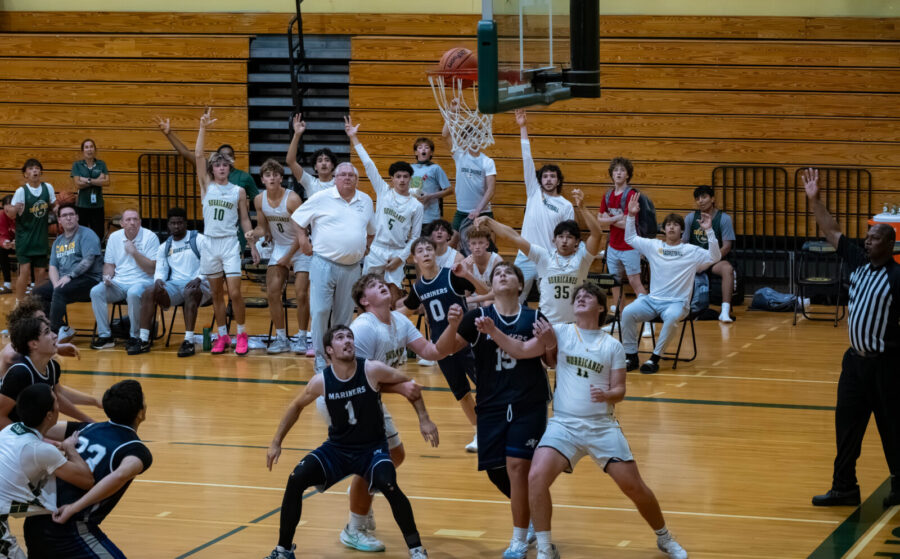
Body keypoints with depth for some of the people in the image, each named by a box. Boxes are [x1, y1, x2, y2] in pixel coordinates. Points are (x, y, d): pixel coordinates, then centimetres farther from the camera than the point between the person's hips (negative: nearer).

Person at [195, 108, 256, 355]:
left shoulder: (238, 191, 4)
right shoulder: (206, 186, 4)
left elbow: (245, 220, 9)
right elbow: (198, 155, -5)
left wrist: (253, 246, 6)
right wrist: (203, 128, -13)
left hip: (230, 244, -1)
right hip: (209, 243, 2)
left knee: (234, 293, -8)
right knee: (216, 294, 7)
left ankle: (241, 335, 6)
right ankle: (223, 336, 17)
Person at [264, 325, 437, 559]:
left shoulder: (373, 371, -17)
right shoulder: (321, 381, -11)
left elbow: (410, 386, -1)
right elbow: (297, 406, 9)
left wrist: (424, 420, -2)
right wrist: (277, 442, 10)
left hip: (372, 448, -2)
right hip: (337, 448, 2)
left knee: (387, 484, -31)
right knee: (296, 479, -18)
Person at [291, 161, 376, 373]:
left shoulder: (366, 201, 12)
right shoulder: (321, 198, -1)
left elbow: (371, 231, 26)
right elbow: (297, 219, 6)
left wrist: (364, 248, 14)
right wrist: (304, 242, 0)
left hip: (352, 268, 4)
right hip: (324, 263, -4)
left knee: (344, 315, 8)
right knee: (320, 311, -8)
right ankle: (320, 358, 0)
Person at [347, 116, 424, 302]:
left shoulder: (416, 206, 3)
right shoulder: (383, 191, 5)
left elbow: (415, 237, 5)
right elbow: (368, 164, 3)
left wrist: (401, 258, -7)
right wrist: (353, 137, 1)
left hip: (397, 253, -1)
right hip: (375, 250, 1)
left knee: (395, 294, -6)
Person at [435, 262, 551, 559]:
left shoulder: (534, 318, 1)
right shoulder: (478, 317, 1)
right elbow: (443, 349, -6)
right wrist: (453, 324, -26)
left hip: (529, 404, -2)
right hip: (491, 405, 2)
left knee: (517, 465, -13)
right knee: (496, 471, 3)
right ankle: (530, 515, 31)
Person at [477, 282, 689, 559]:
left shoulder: (613, 346, 6)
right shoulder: (561, 332, 3)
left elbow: (619, 390, 4)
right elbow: (522, 350, -6)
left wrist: (607, 395, -19)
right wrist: (493, 332, -21)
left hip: (603, 426, 0)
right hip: (564, 424, 0)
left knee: (633, 486, -1)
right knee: (536, 478, -22)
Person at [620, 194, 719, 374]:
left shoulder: (691, 251, 4)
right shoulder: (654, 246, 13)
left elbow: (714, 257, -7)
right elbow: (630, 238, 18)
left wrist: (709, 231, -16)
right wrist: (631, 215, 6)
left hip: (677, 302, -3)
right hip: (652, 299, 3)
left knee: (671, 317, -38)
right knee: (627, 312, -24)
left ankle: (655, 358, -28)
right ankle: (631, 356, -14)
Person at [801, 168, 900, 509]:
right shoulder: (858, 262, 4)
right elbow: (832, 232, 9)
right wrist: (814, 200, 3)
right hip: (856, 359, 7)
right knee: (847, 423, 9)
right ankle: (844, 487, 16)